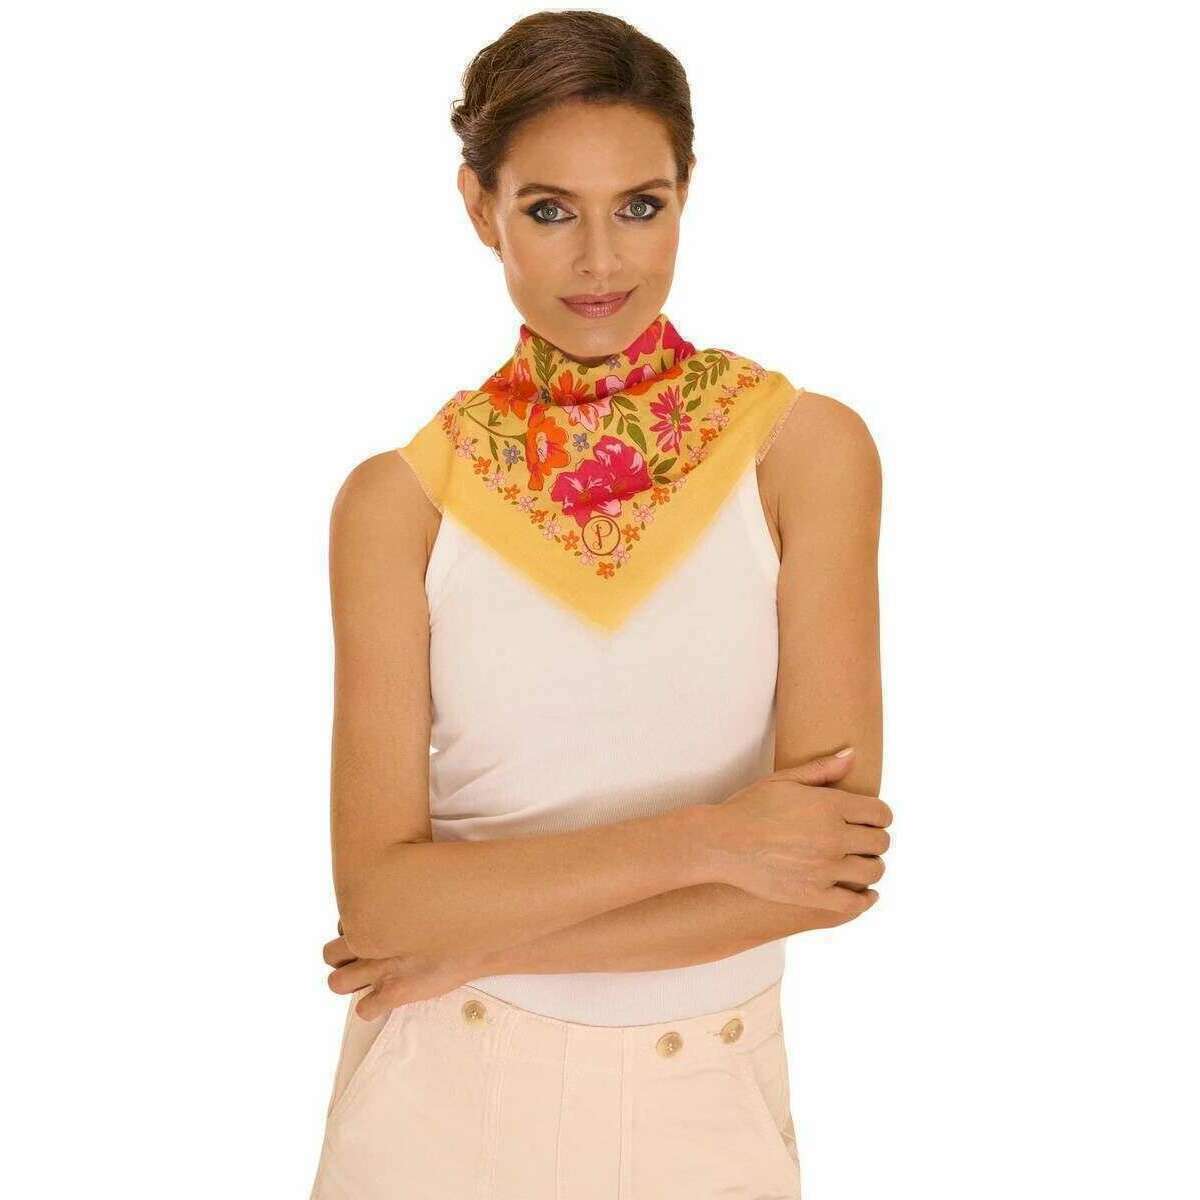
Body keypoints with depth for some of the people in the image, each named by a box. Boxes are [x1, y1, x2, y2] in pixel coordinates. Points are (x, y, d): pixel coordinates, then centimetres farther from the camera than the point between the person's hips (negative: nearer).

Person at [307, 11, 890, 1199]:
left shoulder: (807, 447, -9)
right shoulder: (398, 498, -7)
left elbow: (825, 863, -14)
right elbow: (377, 890, -12)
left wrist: (479, 938, -13)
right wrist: (703, 837, -19)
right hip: (444, 1099, 0)